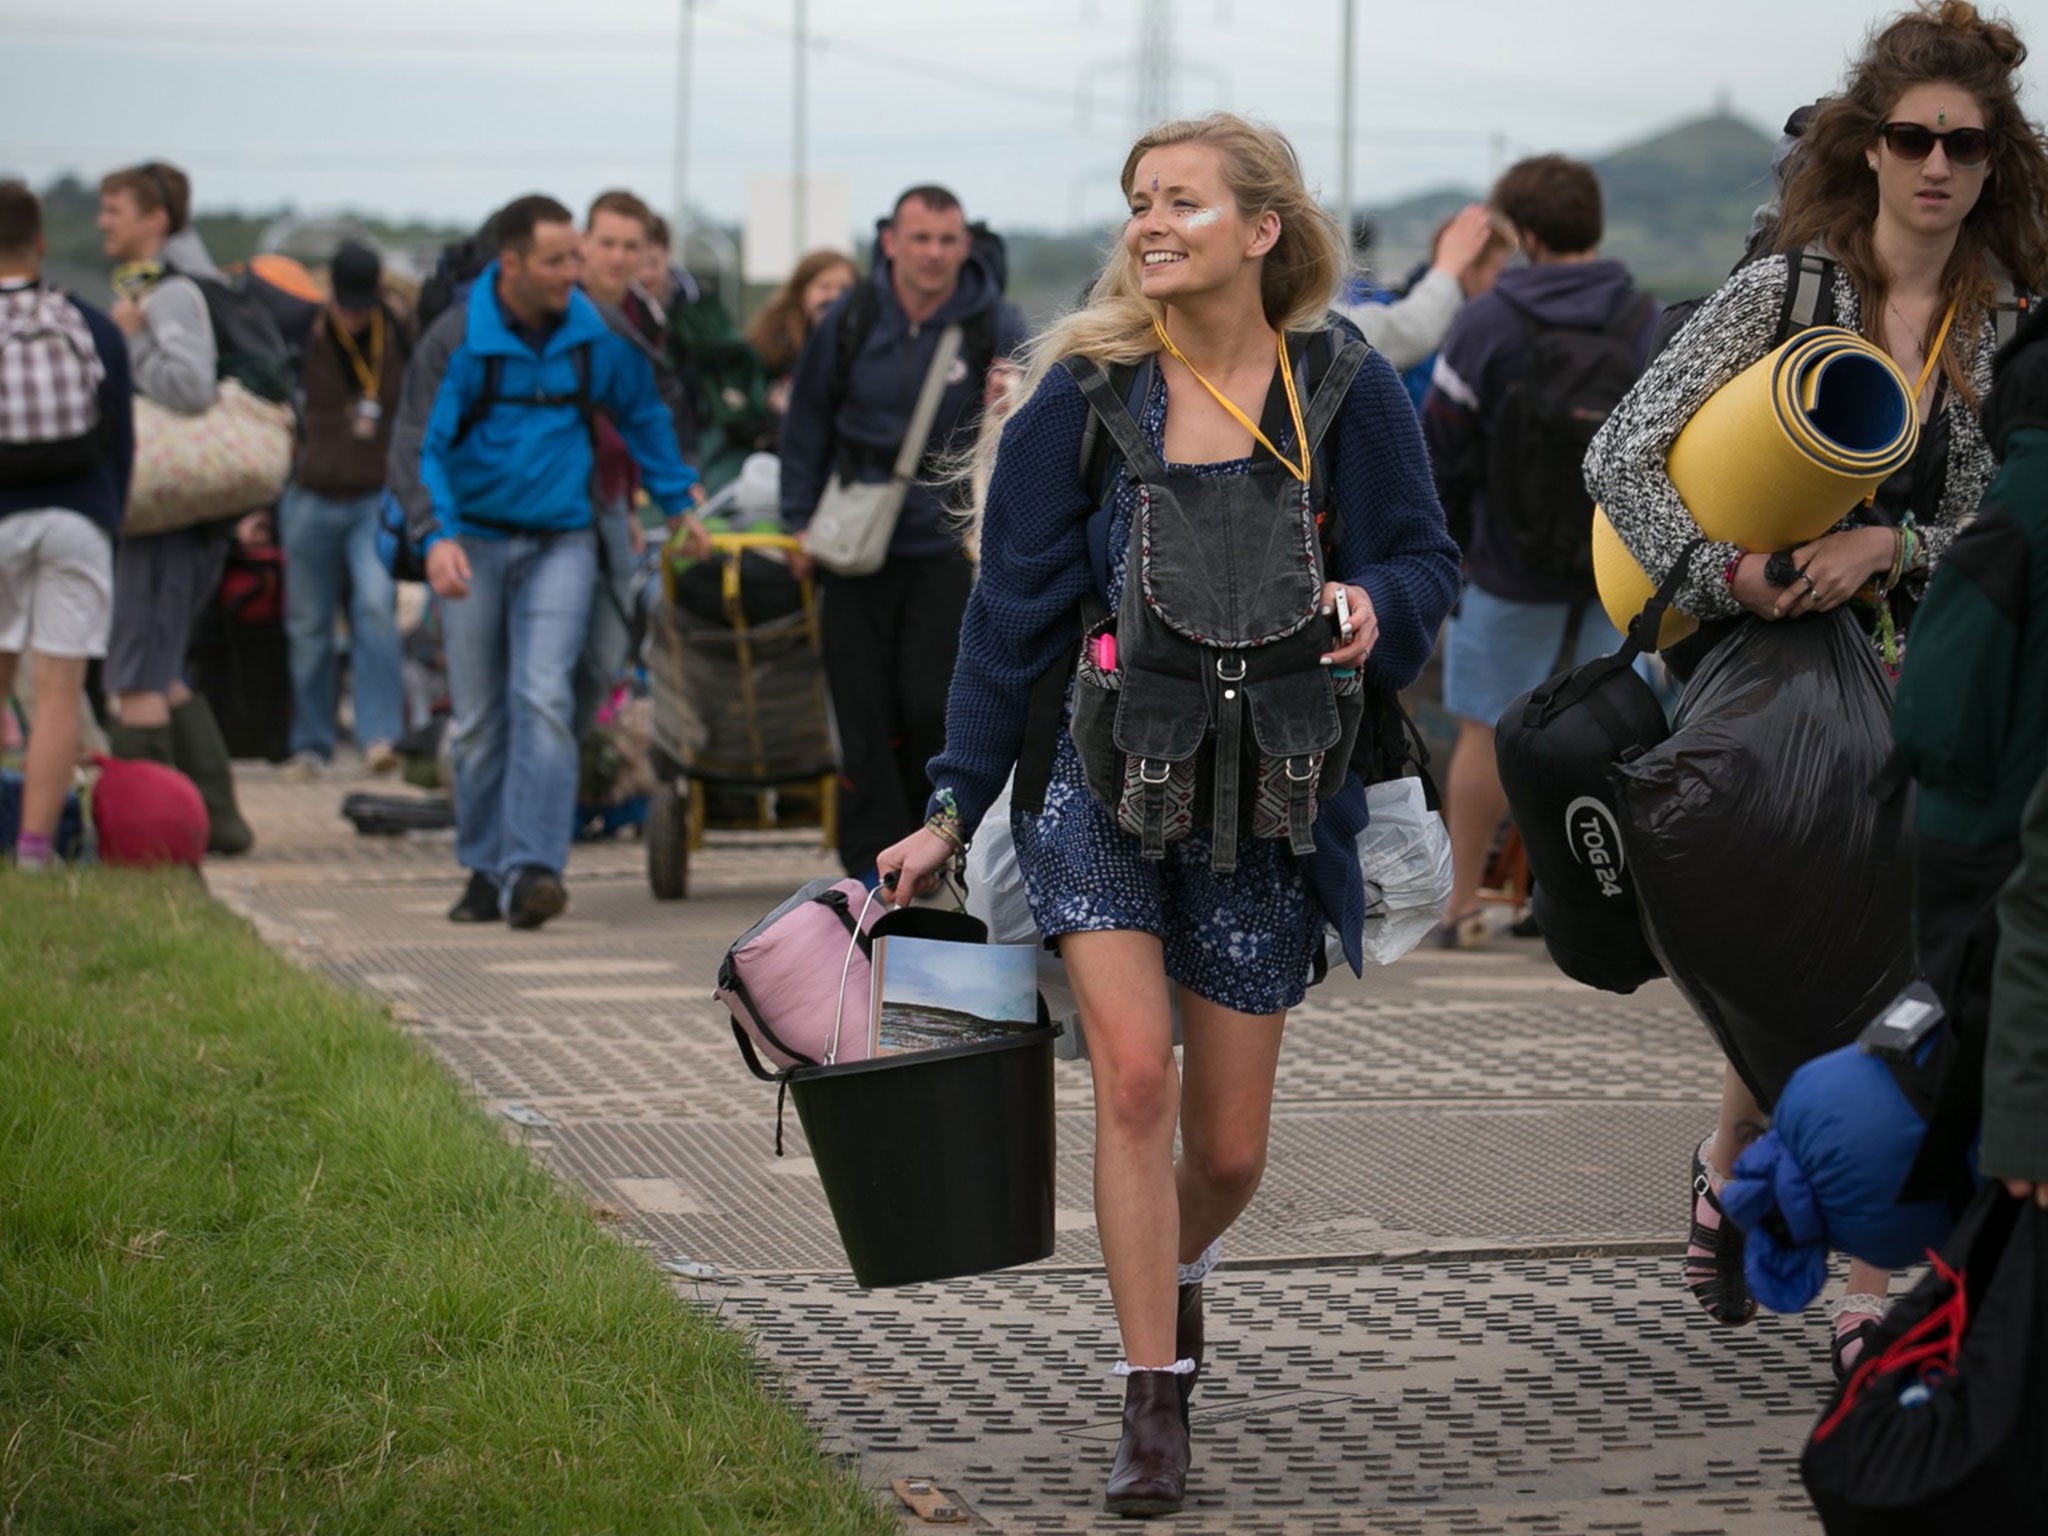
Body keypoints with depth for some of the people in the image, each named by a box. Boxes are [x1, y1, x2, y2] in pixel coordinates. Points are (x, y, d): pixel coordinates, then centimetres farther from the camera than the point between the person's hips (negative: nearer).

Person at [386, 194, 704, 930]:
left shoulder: (596, 335, -1)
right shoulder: (457, 340, -8)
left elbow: (642, 416, 17)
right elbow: (416, 447, -11)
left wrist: (679, 500, 20)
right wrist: (435, 535, -25)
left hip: (560, 543, 0)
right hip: (475, 542, 0)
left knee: (541, 699, -16)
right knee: (479, 718, 6)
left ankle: (531, 868, -22)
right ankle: (486, 871, 17)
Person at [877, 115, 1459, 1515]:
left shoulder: (1342, 386, -4)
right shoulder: (1088, 389, -3)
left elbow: (1426, 559, 6)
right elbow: (1014, 609, 2)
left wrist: (1373, 604, -18)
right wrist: (955, 809, 2)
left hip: (1263, 796, 1)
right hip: (1103, 780, -1)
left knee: (1229, 1146, 6)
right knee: (1134, 1073, -17)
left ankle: (1176, 1267, 42)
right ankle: (1155, 1408, -7)